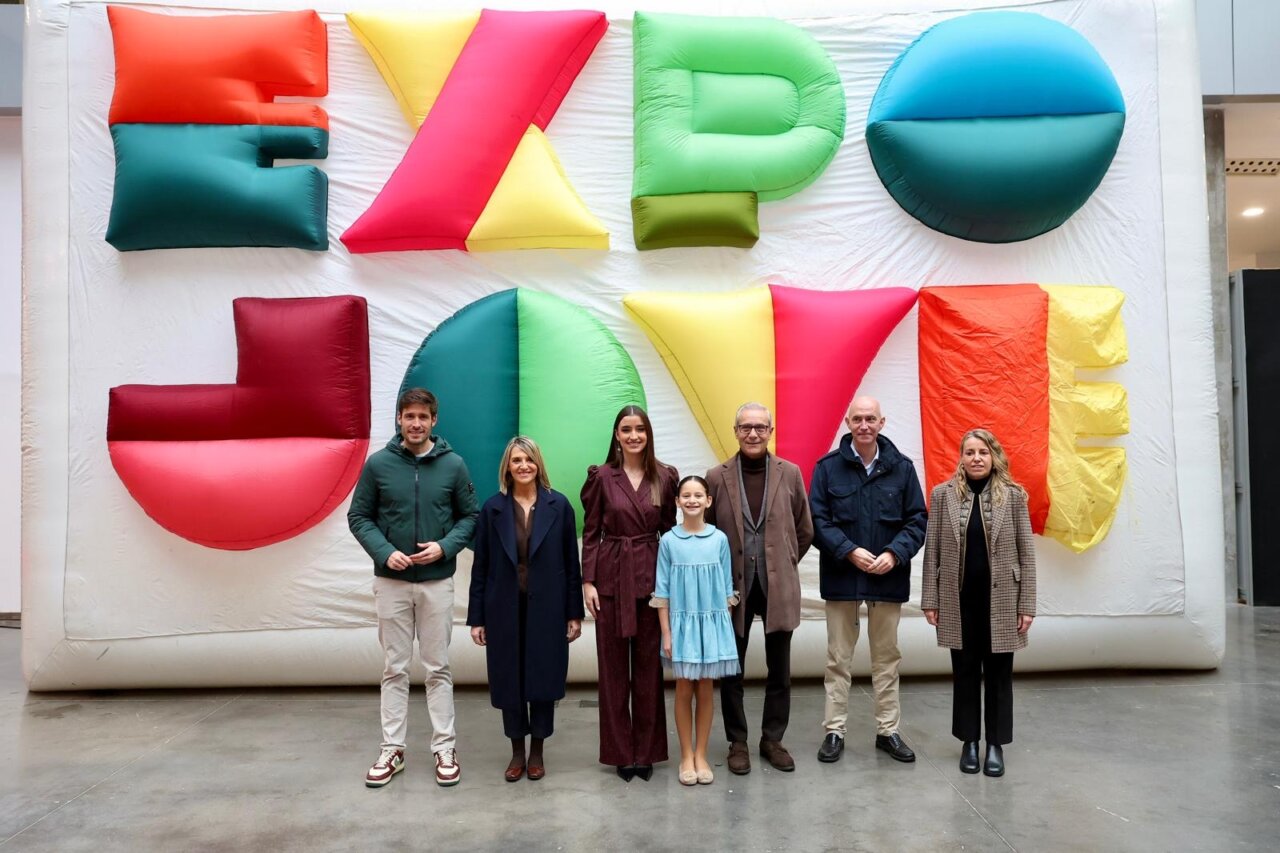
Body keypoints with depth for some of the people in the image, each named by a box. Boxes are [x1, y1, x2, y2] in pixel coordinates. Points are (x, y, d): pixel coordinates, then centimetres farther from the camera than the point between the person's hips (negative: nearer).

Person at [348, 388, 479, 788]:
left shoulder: (453, 465, -4)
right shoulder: (378, 464, -3)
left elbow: (469, 516, 1)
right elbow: (359, 517, 0)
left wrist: (445, 546, -15)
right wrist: (384, 551, -14)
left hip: (437, 581, 0)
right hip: (391, 581, 1)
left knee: (438, 668, 8)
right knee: (395, 669, 10)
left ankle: (444, 749, 19)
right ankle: (392, 749, 22)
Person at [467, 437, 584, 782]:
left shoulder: (559, 506, -2)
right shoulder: (493, 508, 0)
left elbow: (571, 563, 0)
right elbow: (480, 567, 2)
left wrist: (575, 613, -1)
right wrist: (476, 617, -1)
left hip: (546, 609, -1)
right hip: (505, 610, 1)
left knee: (543, 679, 6)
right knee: (509, 681, 8)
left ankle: (537, 752, 25)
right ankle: (517, 751, 26)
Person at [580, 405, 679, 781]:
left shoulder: (665, 477, 3)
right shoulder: (601, 476, -1)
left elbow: (670, 531, 7)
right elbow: (590, 532, 0)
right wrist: (588, 581, -5)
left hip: (651, 577, 1)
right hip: (611, 577, -1)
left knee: (648, 666, 8)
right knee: (613, 667, 7)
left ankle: (646, 751, 22)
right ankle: (620, 752, 20)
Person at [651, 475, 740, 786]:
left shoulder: (719, 539, -1)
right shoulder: (669, 541, -4)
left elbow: (727, 589, 4)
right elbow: (662, 591, -2)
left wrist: (724, 627, 2)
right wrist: (666, 634, -4)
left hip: (713, 623, 1)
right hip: (681, 623, -1)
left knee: (706, 690, 9)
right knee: (684, 690, 8)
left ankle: (701, 755, 23)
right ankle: (686, 756, 21)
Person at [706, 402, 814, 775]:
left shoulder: (790, 474, 0)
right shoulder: (716, 477, -2)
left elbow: (804, 530, 9)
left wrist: (785, 563, 9)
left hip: (779, 586, 1)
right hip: (733, 586, -1)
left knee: (779, 670, 10)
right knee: (732, 670, 9)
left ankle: (773, 739, 27)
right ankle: (737, 742, 25)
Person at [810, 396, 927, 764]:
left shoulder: (901, 467, 0)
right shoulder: (828, 467, -4)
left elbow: (917, 520, 1)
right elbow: (818, 520, -6)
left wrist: (894, 553, -14)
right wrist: (850, 551, -16)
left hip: (888, 577, 2)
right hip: (841, 577, -1)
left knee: (887, 657, 13)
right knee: (838, 658, 8)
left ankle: (888, 730, 26)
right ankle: (834, 730, 19)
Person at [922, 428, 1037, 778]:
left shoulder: (1013, 496, -2)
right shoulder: (943, 494, -1)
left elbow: (1026, 553, -1)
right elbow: (932, 552, 0)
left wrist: (1027, 605, -4)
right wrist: (930, 600, -2)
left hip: (1000, 601, 0)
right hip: (959, 601, 1)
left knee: (998, 675, 9)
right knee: (965, 673, 11)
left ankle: (995, 744, 24)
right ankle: (969, 741, 26)